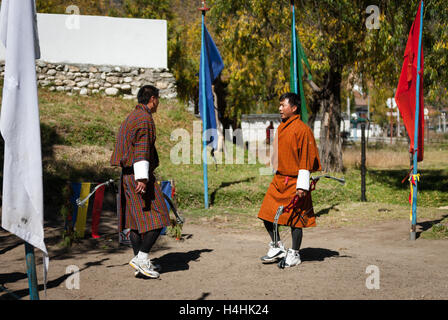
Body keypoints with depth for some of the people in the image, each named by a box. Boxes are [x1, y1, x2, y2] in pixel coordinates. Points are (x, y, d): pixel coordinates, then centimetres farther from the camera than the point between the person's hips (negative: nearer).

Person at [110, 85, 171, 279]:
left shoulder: (131, 118, 20)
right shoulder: (145, 119, -11)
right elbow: (142, 149, -21)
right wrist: (142, 178, -27)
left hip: (127, 175, 10)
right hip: (138, 175, -10)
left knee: (136, 221, 10)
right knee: (157, 219, -8)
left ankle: (141, 264, 13)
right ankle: (141, 258, -13)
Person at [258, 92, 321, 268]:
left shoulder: (302, 129, -12)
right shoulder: (281, 128, 12)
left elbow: (306, 159, -14)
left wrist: (302, 186, -17)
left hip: (294, 182, -8)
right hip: (279, 180, 8)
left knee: (295, 218, 1)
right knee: (267, 213, 3)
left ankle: (294, 254, 13)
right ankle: (277, 248, 17)